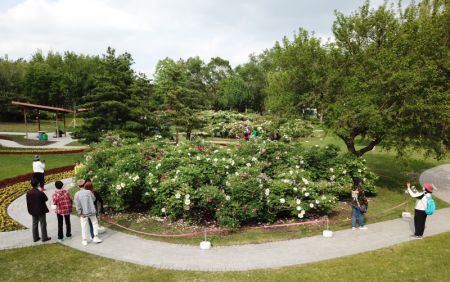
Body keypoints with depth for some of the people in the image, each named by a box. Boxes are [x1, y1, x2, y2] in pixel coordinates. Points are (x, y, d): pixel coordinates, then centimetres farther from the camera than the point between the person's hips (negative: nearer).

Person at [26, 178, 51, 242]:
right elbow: (46, 199, -8)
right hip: (41, 211, -5)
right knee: (43, 224, 8)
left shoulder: (28, 193, -8)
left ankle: (35, 238, 26)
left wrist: (29, 211, 12)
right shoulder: (40, 193, -24)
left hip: (33, 211, 5)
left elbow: (28, 203, 0)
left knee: (34, 224, 17)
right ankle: (44, 238, 15)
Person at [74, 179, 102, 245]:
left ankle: (84, 240, 15)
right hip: (91, 211, 0)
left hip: (84, 212, 0)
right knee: (95, 223, 16)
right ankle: (95, 237, 14)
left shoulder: (77, 194, -11)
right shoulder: (88, 192, -12)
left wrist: (80, 213, -4)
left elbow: (77, 204, -11)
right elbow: (94, 199, 3)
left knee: (83, 226, 10)